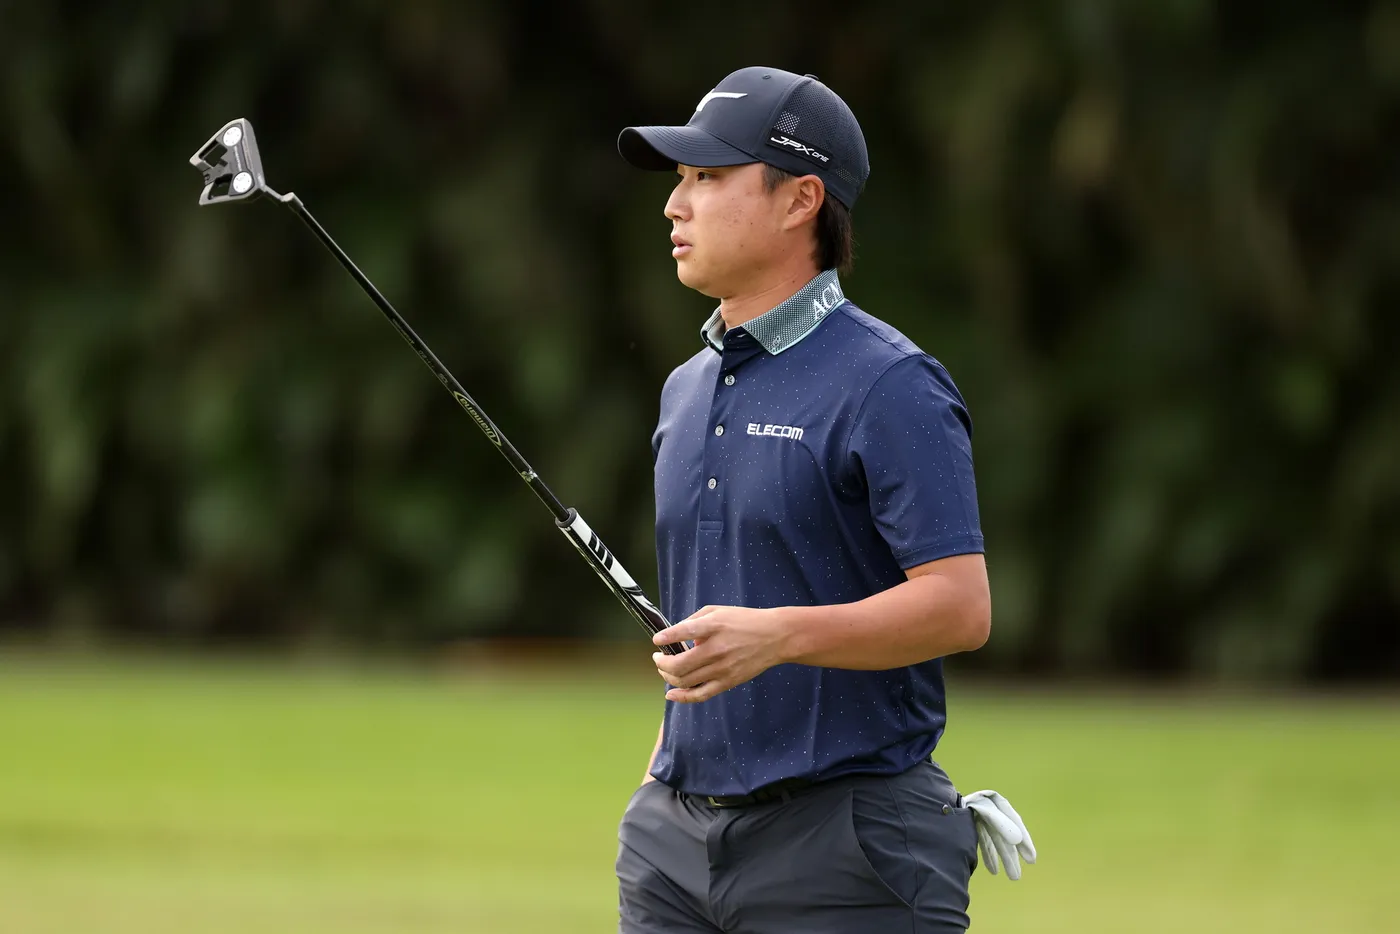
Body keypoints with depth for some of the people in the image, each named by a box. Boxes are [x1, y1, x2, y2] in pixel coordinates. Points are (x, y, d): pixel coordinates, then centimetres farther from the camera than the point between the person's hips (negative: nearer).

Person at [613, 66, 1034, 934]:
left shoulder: (890, 388, -10)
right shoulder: (689, 389, 16)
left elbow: (960, 607, -17)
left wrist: (778, 634, -28)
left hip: (845, 845, -7)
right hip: (681, 842, 7)